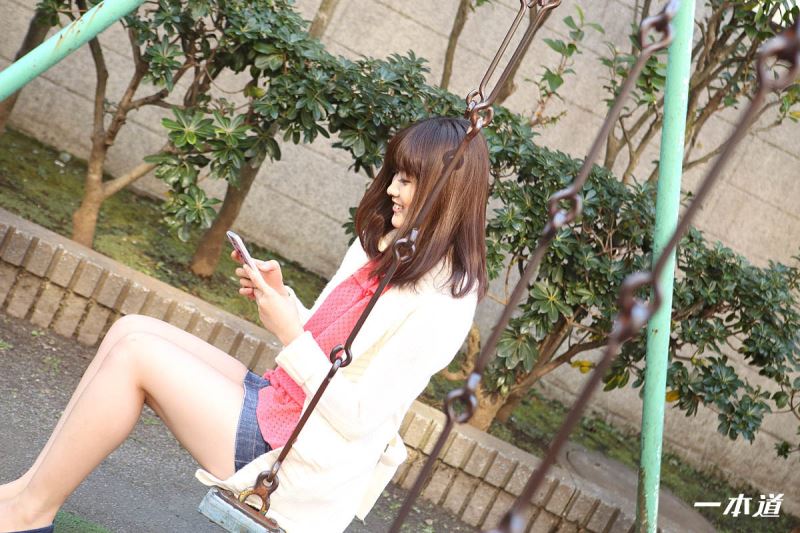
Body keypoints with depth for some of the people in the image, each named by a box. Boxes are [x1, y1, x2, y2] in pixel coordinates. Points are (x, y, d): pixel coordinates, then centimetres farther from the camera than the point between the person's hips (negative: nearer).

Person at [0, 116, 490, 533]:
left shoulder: (441, 301, -20)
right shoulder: (383, 246, 9)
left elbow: (357, 418, -21)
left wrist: (291, 334, -20)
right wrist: (280, 294, -2)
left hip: (300, 459, -10)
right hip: (277, 400, 10)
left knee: (137, 351, -14)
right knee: (132, 329, 1)